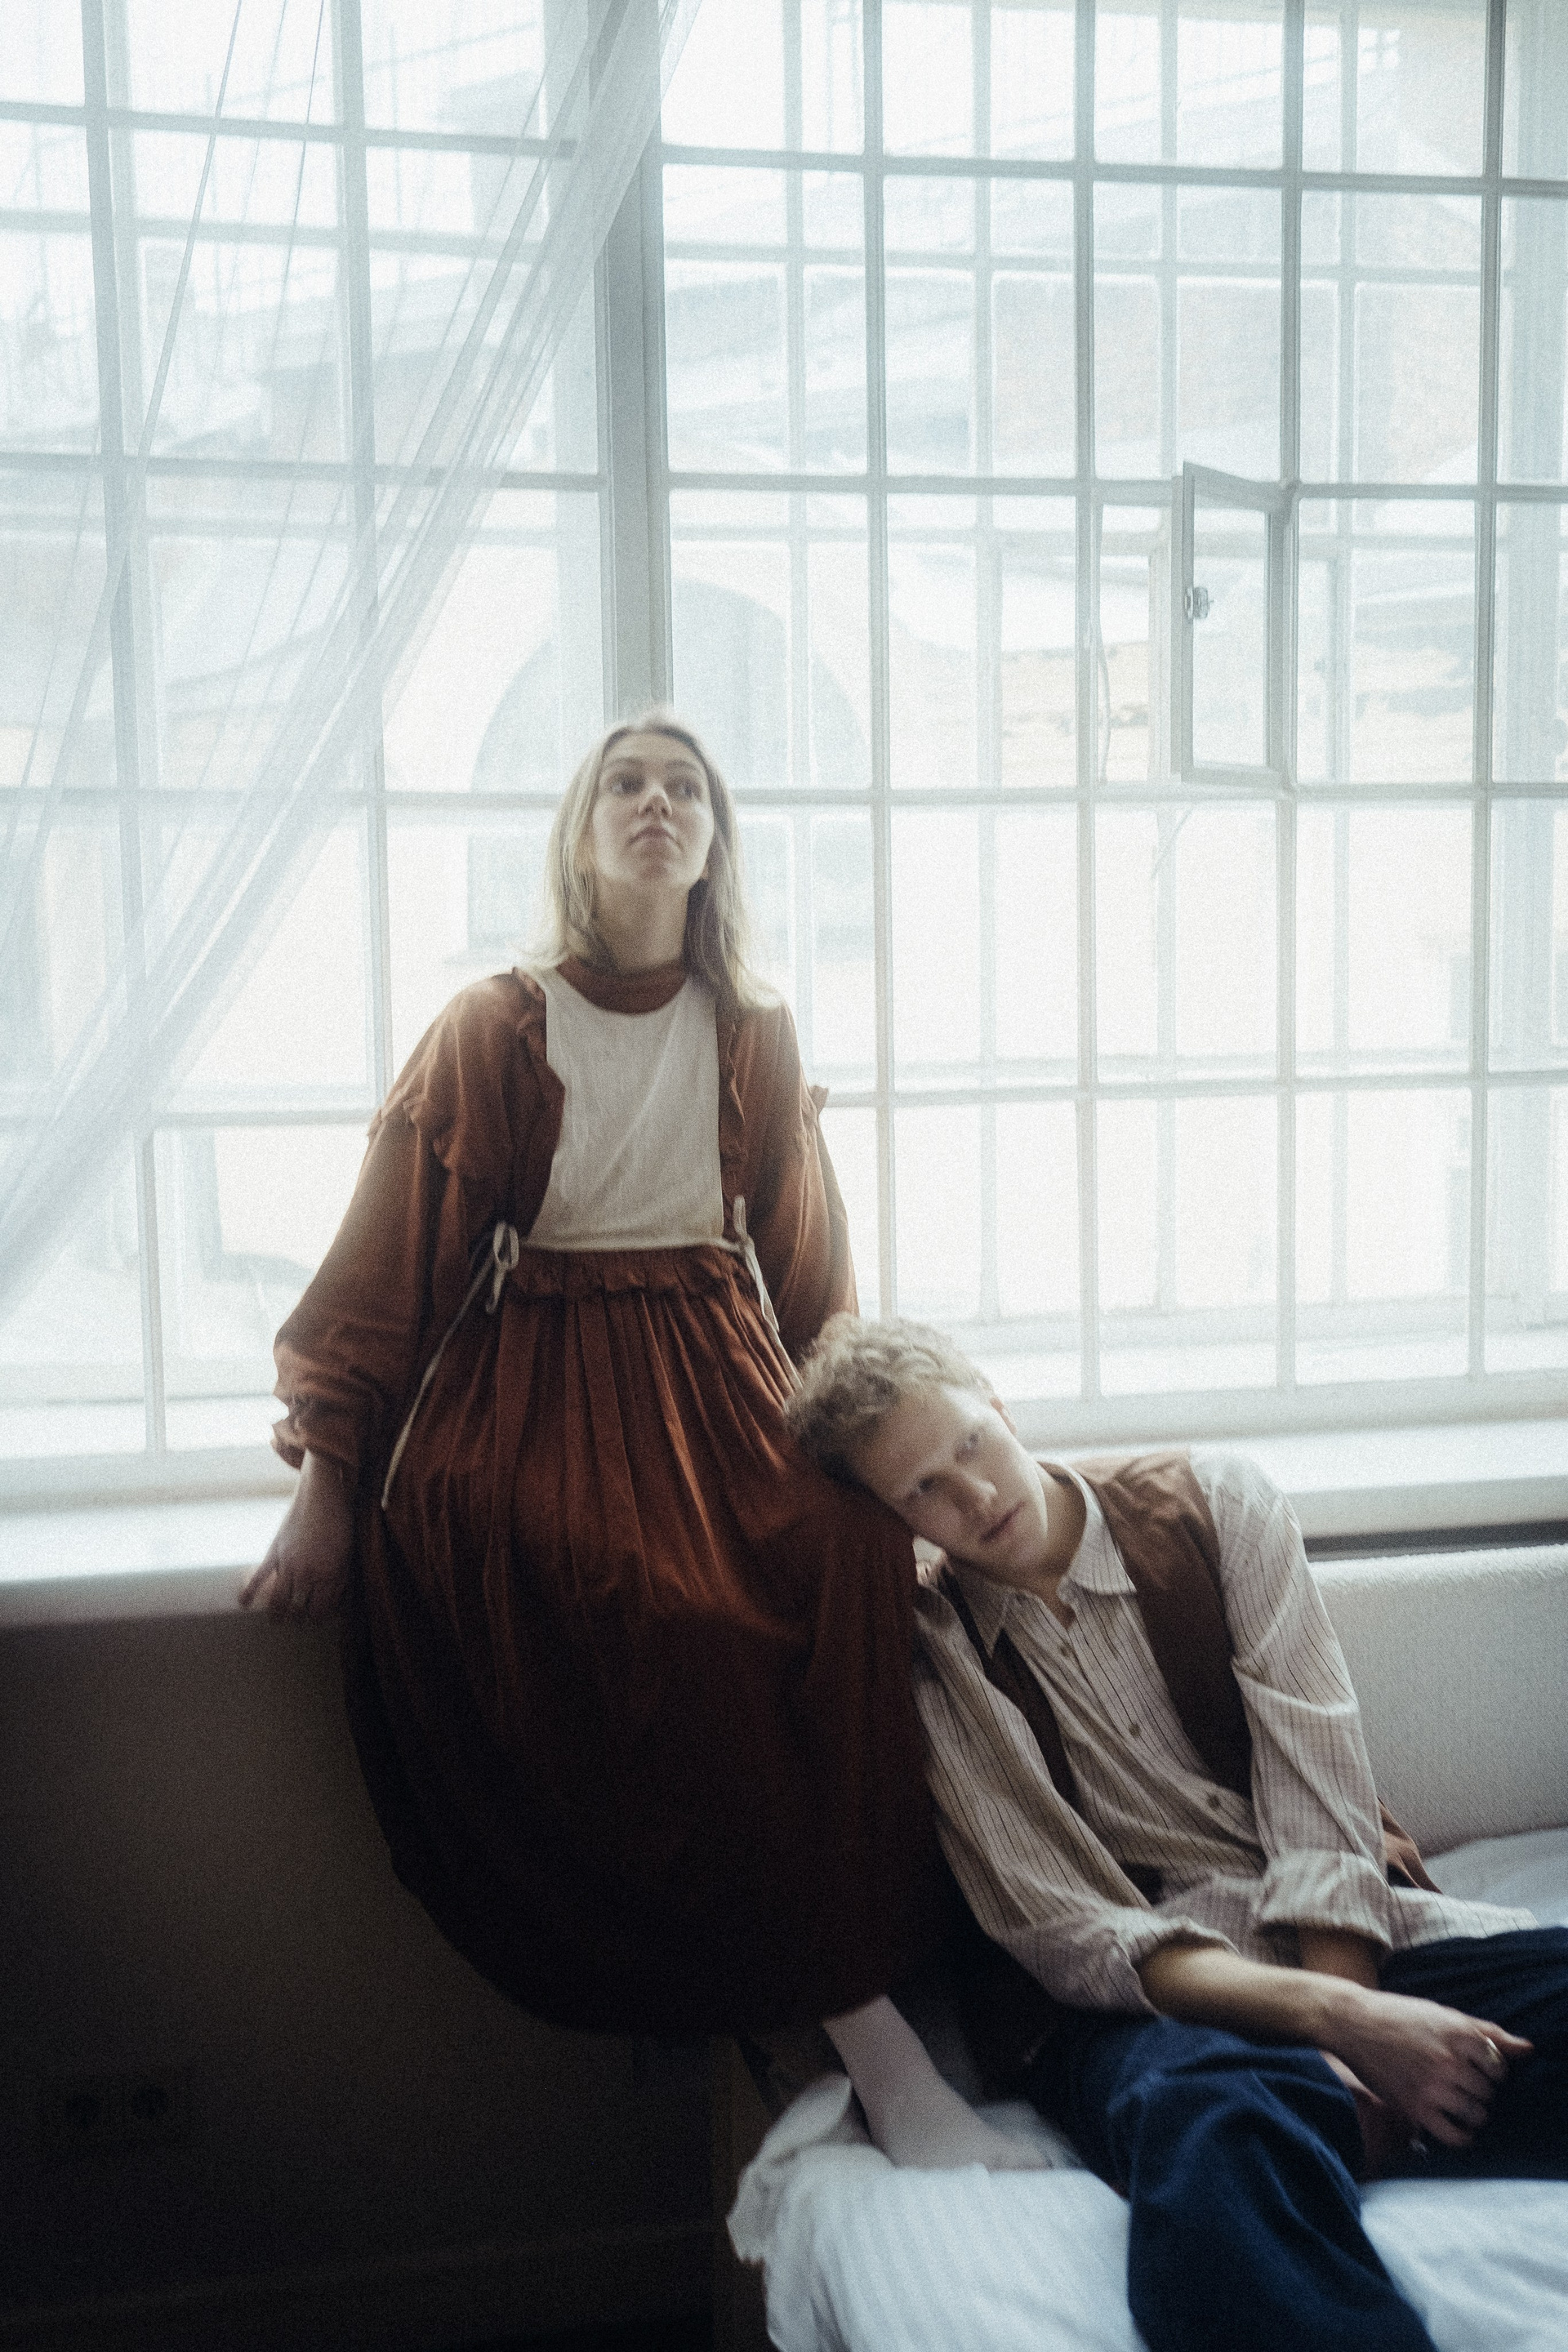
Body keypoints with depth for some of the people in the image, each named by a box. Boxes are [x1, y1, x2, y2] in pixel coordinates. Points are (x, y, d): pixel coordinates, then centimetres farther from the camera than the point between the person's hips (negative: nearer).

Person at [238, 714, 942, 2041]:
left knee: (848, 1534, -28)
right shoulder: (495, 1029, 2)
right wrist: (327, 1480, -5)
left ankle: (844, 2005, -18)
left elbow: (810, 1261, 15)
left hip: (721, 1393, 2)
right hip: (532, 1399, -2)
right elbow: (396, 1246, 0)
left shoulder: (756, 1037, 11)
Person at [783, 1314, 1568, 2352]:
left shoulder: (1215, 1503, 7)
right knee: (1208, 2122, -40)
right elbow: (1071, 1934, -6)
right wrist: (1334, 2023, -20)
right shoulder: (929, 1664, 1)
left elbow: (1323, 1789, -1)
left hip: (1356, 1937, 3)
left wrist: (1345, 2055, -14)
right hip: (1155, 1990, -3)